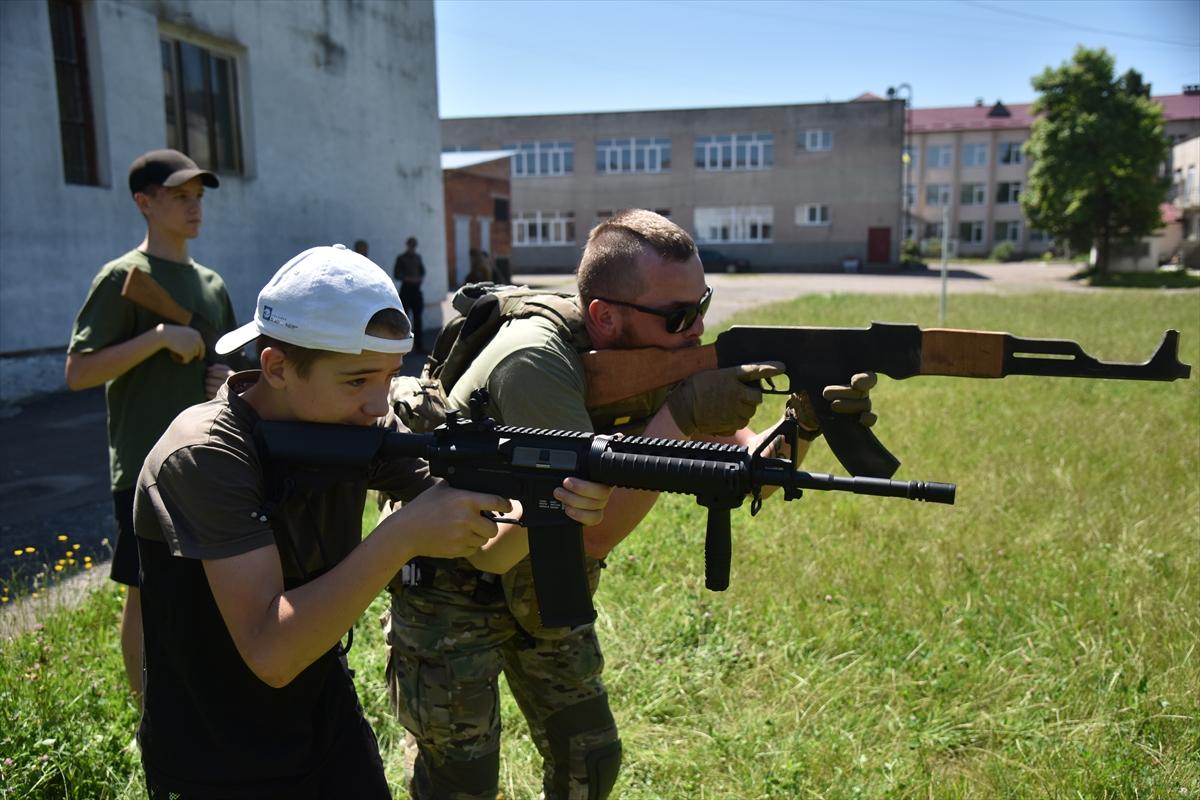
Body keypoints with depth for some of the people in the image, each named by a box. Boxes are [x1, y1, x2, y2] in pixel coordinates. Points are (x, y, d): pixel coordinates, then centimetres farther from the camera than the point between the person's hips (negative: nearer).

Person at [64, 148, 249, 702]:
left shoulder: (211, 283, 11)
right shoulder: (123, 277, -8)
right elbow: (78, 372, -15)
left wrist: (228, 381, 0)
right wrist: (159, 336, -23)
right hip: (148, 467, -6)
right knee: (147, 593, 4)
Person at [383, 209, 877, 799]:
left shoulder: (658, 356, -10)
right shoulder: (535, 363, -32)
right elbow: (593, 529, -35)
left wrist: (802, 427, -30)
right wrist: (680, 417, -38)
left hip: (539, 583, 6)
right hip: (450, 588, -6)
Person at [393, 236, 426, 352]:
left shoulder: (417, 257, 14)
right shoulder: (401, 258, 0)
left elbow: (422, 271, 21)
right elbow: (396, 274, -6)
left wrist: (420, 278, 1)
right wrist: (408, 279, -16)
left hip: (416, 289, 4)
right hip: (406, 289, -4)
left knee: (417, 317, 3)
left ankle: (419, 345, 6)